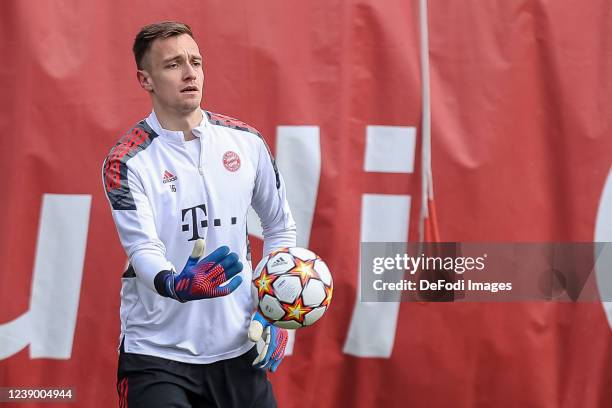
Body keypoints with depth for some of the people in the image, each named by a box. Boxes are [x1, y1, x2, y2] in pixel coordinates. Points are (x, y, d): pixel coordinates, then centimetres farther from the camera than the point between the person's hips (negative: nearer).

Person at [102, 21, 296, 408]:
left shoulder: (246, 142, 3)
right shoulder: (127, 161, -8)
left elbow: (281, 227, 14)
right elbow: (143, 247, -19)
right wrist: (176, 285, -40)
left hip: (237, 350, 4)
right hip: (158, 356, -3)